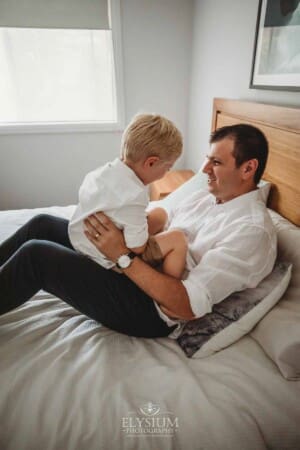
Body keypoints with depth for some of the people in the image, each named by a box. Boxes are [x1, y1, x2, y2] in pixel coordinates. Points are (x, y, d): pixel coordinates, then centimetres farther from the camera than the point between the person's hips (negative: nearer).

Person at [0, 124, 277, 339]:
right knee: (43, 224, 4)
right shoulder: (209, 195, 9)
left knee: (36, 254, -16)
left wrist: (123, 255, -27)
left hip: (152, 310, -8)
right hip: (145, 264, 9)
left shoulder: (253, 230, -18)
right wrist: (115, 218, -6)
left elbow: (188, 306, -24)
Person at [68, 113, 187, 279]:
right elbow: (138, 248, -28)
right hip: (108, 260, -9)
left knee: (160, 214, 13)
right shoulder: (134, 196, -33)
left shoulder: (104, 170, -6)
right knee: (177, 239, -11)